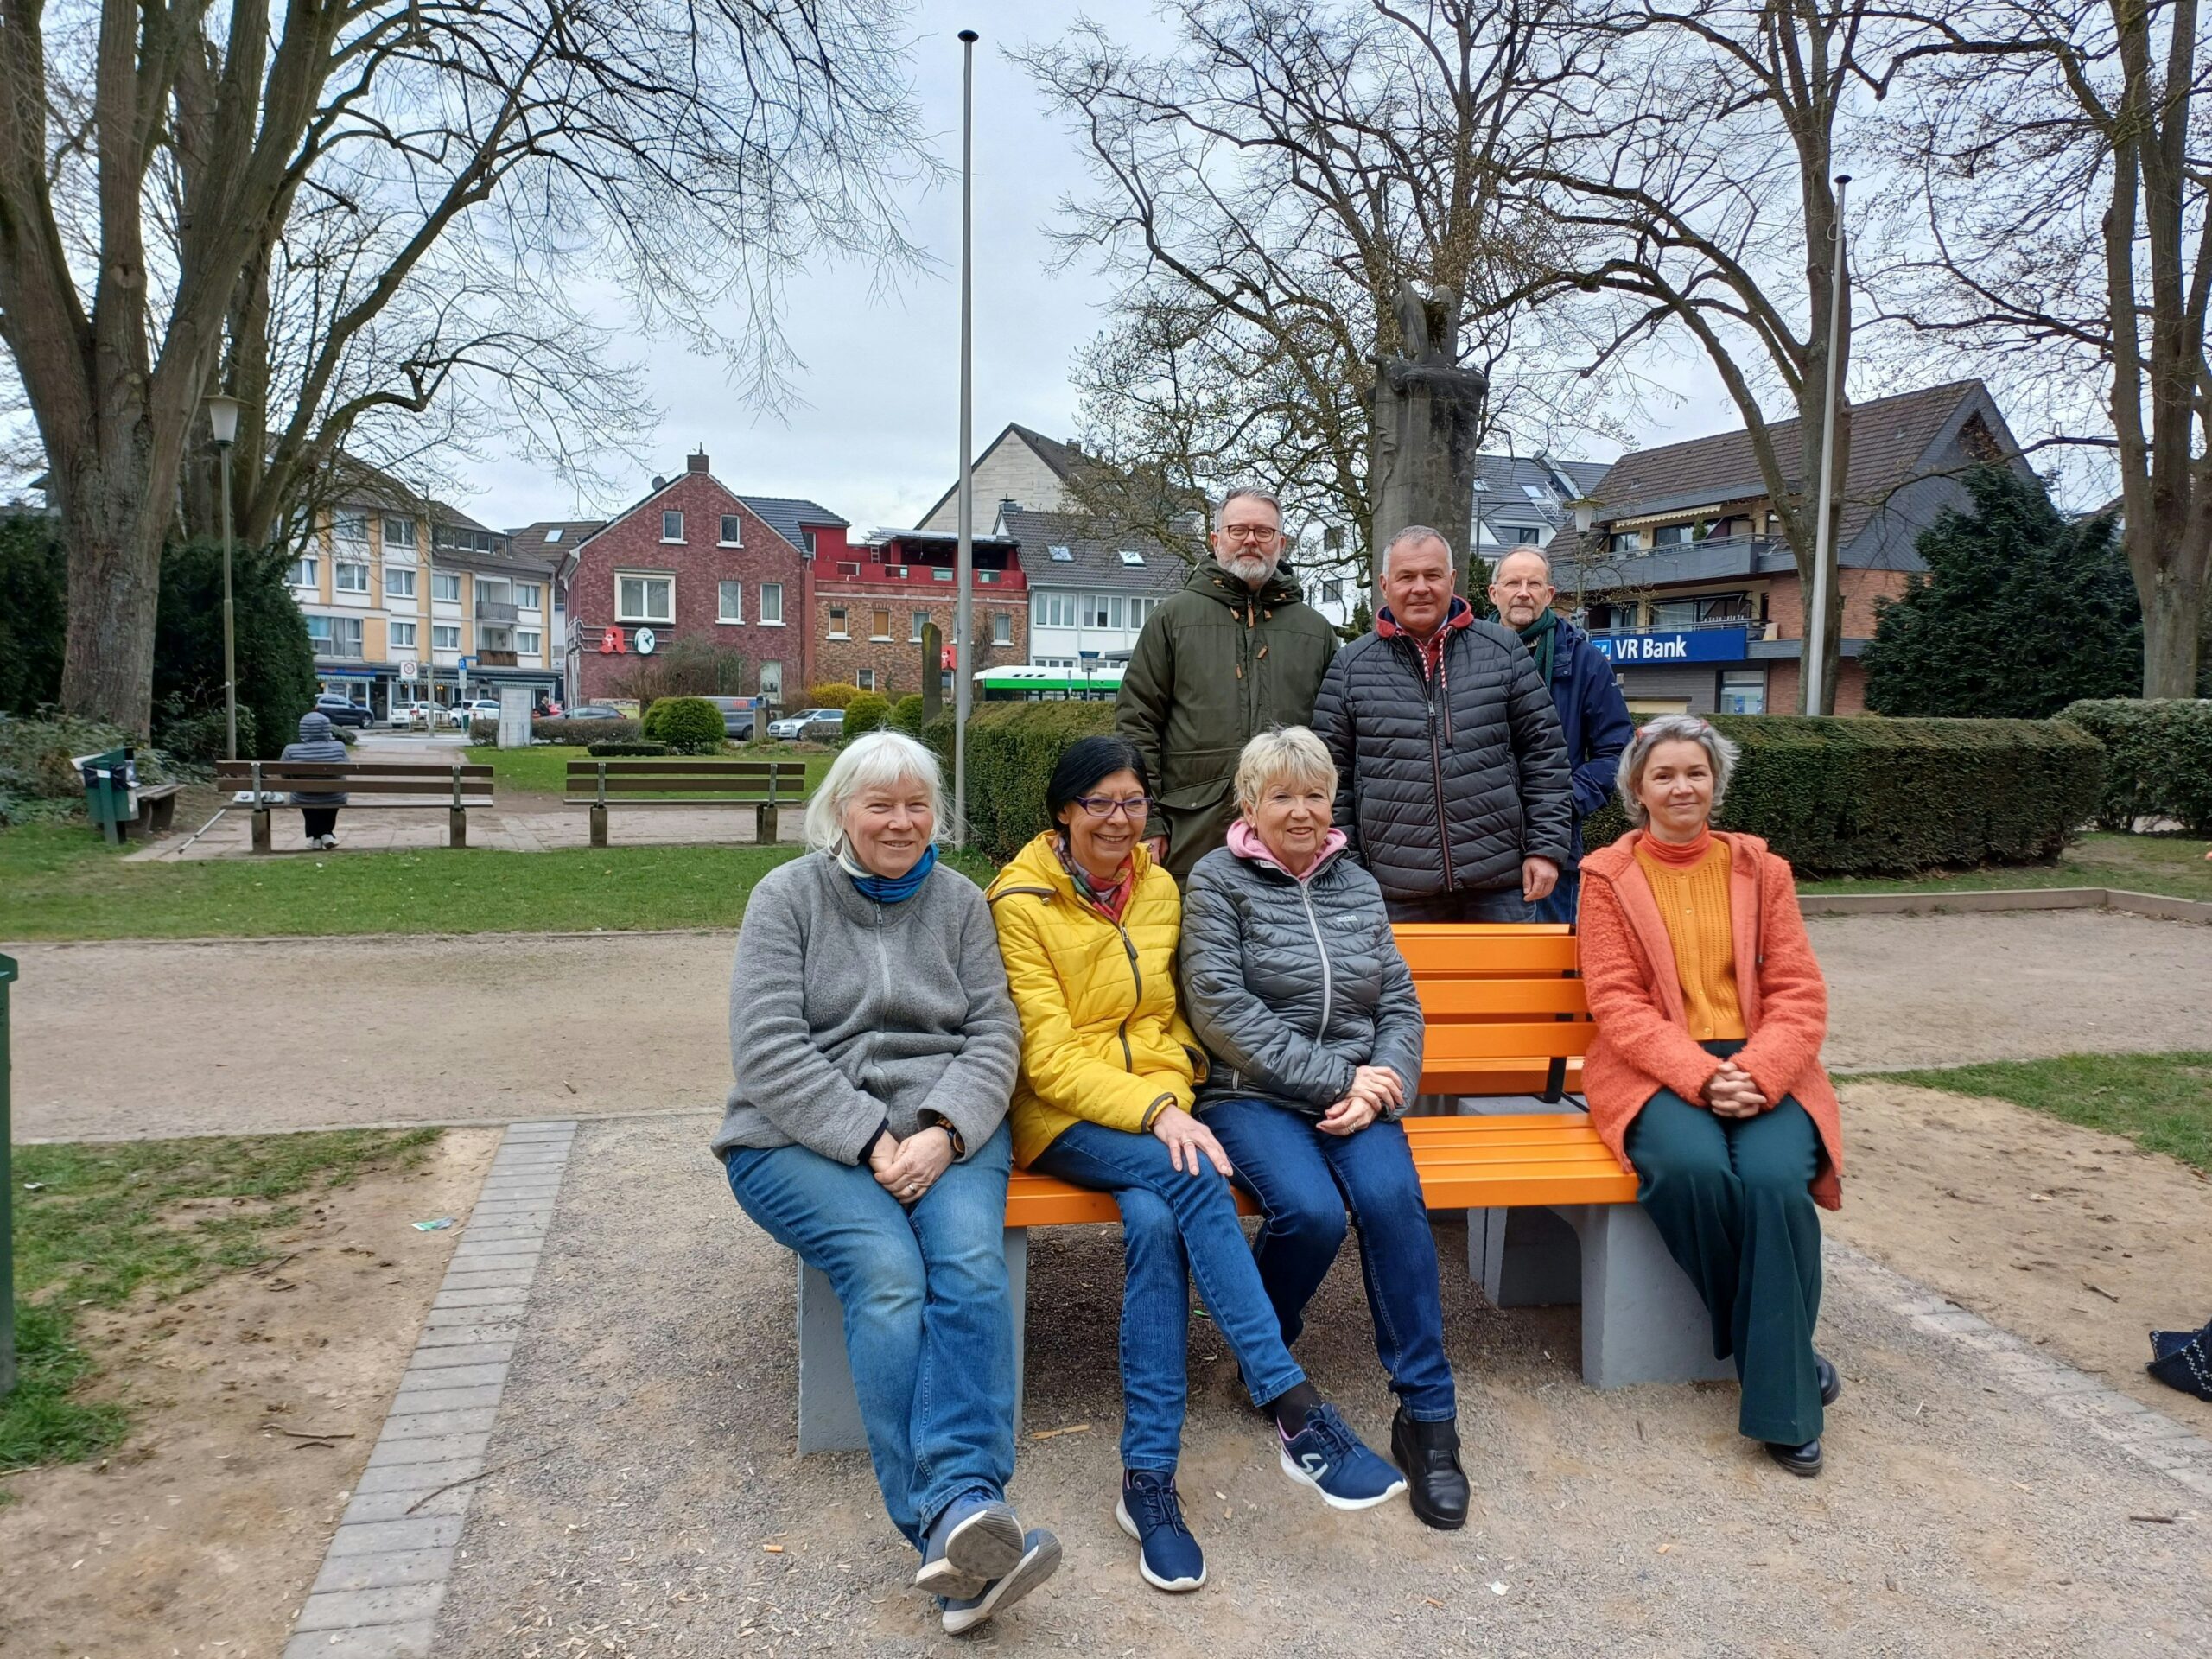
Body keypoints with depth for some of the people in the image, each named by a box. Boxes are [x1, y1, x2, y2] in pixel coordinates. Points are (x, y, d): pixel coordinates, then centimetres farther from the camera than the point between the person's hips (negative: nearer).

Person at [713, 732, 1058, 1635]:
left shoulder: (958, 900, 13)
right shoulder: (787, 896, 3)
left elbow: (994, 1034, 5)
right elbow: (768, 1049, -7)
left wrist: (942, 1132, -15)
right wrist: (873, 1142, -16)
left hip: (943, 1126, 3)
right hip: (800, 1137, -2)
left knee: (971, 1264, -28)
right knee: (887, 1272, -29)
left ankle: (956, 1510, -36)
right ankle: (956, 1524, -34)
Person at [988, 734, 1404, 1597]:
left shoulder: (1159, 888, 11)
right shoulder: (1021, 903, -6)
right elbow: (1048, 1056, -12)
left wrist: (1172, 1098, -6)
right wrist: (1153, 1115, -24)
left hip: (1153, 1112, 4)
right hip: (1062, 1116, -4)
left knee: (1154, 1220, -30)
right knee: (1194, 1177, -33)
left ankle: (1149, 1482, -26)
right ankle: (1299, 1415, -32)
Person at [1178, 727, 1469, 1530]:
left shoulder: (1357, 885, 17)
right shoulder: (1217, 880, 2)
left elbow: (1400, 1005, 13)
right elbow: (1220, 1008, -9)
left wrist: (1380, 1087, -8)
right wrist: (1334, 1077, -13)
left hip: (1356, 1093, 3)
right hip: (1250, 1096, -3)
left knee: (1392, 1196, -27)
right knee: (1311, 1210, -29)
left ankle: (1427, 1416, -15)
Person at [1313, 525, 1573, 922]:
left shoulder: (1503, 650, 6)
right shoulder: (1351, 665, 5)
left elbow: (1544, 754, 6)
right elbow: (1333, 777, 6)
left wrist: (1546, 847, 0)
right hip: (1398, 892, 0)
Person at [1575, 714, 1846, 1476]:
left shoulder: (1760, 868, 12)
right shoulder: (1607, 875, 6)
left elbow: (1799, 992, 5)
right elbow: (1618, 1003, -3)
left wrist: (1756, 1073, -15)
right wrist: (1699, 1076, -18)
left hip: (1762, 1073, 2)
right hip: (1655, 1072, -1)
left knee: (1776, 1178, -30)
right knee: (1693, 1167, -33)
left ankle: (1783, 1400, -13)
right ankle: (1776, 1353, -8)